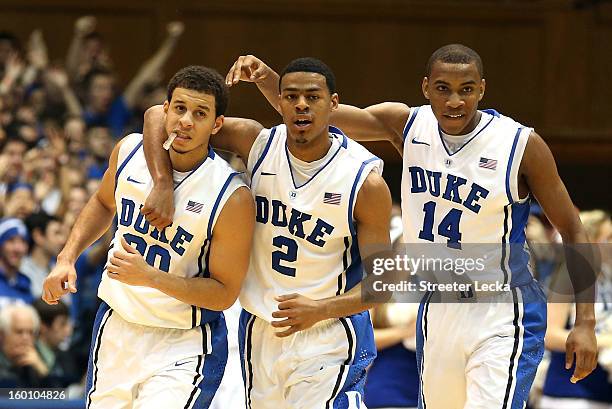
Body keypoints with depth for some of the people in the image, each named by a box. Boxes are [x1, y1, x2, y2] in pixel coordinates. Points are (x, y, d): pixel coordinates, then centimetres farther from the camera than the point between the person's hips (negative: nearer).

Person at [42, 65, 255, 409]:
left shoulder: (233, 197, -21)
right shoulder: (130, 151, -6)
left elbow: (224, 294, -17)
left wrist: (149, 277, -28)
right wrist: (68, 258, 6)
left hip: (183, 345, -5)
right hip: (116, 328, 5)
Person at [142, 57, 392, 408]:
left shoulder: (365, 182, -15)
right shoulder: (258, 143, -7)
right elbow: (160, 116, -5)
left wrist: (319, 310, -28)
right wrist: (163, 185, -21)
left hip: (329, 339, -4)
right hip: (260, 330, 4)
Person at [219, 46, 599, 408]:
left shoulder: (522, 145, -14)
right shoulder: (407, 125, -2)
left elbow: (573, 232, -7)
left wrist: (586, 322, -12)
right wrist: (267, 78, -24)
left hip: (501, 316, -6)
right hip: (436, 310, 6)